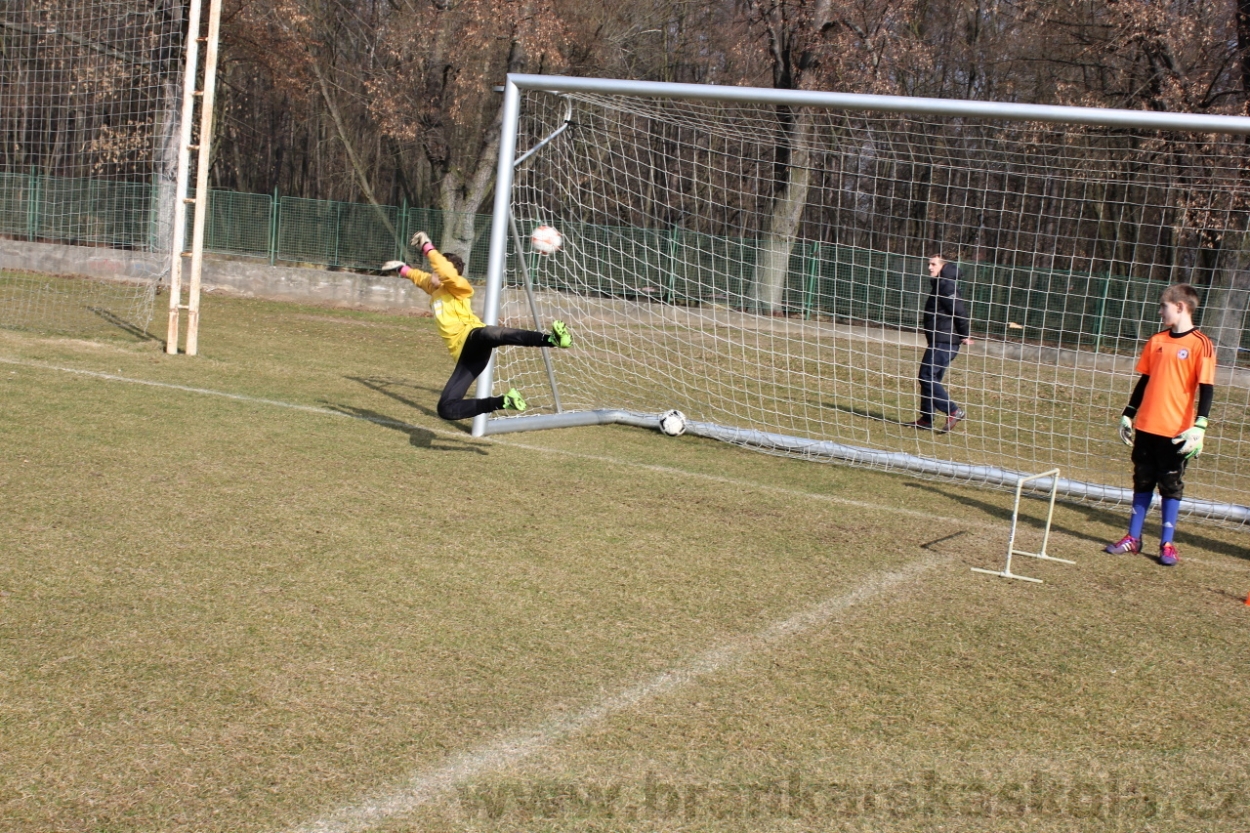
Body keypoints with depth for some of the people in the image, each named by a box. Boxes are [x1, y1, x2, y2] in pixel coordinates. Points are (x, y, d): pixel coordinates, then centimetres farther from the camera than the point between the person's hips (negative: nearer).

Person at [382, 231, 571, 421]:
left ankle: (551, 339, -63)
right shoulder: (435, 290, 30)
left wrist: (427, 247, -11)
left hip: (472, 337, -8)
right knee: (446, 409, 1)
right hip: (465, 354, 8)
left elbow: (447, 273, -18)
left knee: (489, 334, -47)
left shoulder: (456, 287, 6)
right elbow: (421, 277, 53)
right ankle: (504, 402, 8)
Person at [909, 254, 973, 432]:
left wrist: (964, 335, -14)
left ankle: (954, 412, -11)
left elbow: (960, 312, -20)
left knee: (927, 377, -11)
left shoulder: (946, 287, -15)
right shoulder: (938, 286, 17)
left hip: (944, 343, -10)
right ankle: (926, 419, 16)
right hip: (939, 341, 10)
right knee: (929, 379, 12)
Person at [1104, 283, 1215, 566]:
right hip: (1146, 426, 5)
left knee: (1171, 486, 5)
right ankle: (1133, 538, 21)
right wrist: (1128, 415, 15)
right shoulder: (1156, 341, 8)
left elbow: (1206, 388, -12)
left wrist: (1199, 426, -20)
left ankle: (1167, 545, 14)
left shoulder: (1201, 344, -8)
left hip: (1177, 431, -5)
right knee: (1142, 482, 12)